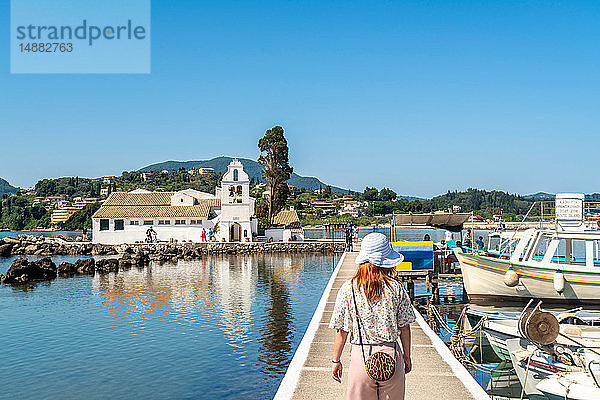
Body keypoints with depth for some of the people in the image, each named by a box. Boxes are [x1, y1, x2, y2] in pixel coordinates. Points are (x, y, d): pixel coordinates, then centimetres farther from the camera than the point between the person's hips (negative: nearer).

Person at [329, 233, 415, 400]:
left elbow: (341, 330, -4)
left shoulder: (348, 289, -7)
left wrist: (336, 360, 7)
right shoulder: (397, 288, -5)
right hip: (392, 355, 1)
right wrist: (407, 357, 15)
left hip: (361, 355, -1)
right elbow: (404, 328, 2)